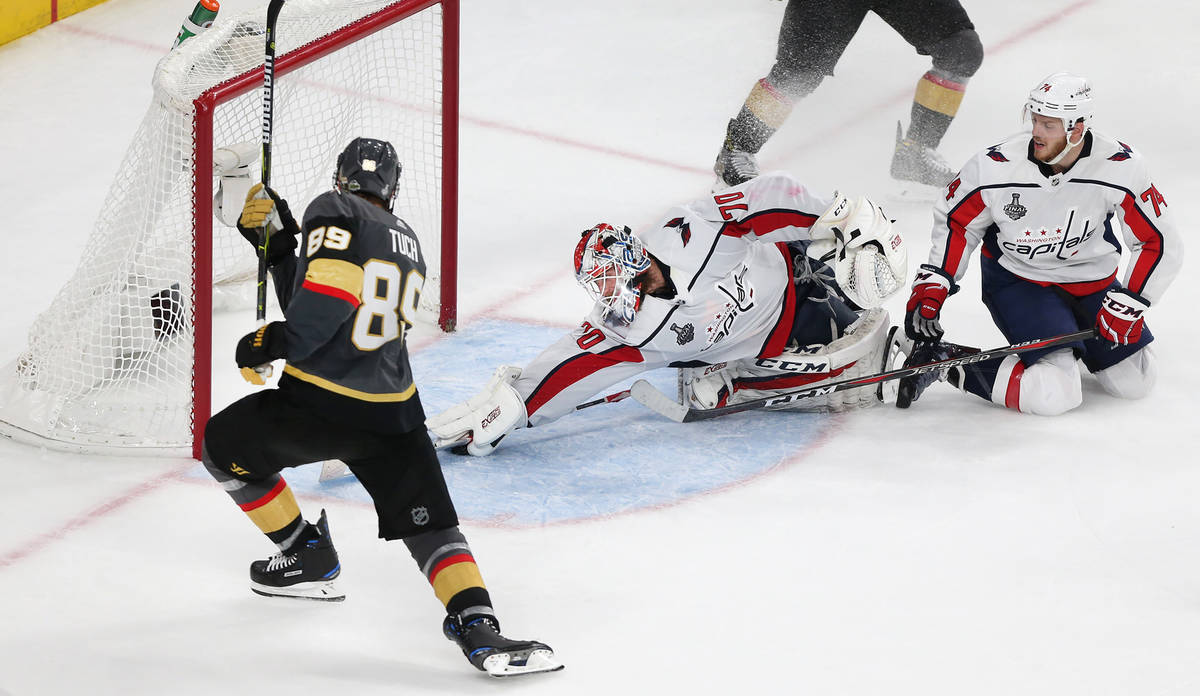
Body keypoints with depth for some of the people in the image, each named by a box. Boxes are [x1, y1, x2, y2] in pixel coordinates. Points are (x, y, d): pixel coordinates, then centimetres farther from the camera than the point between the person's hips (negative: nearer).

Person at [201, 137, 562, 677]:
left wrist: (273, 343, -6)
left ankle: (308, 554, 28)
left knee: (224, 445, 21)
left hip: (319, 407, -5)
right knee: (429, 524, 1)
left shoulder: (334, 211, -3)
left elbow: (331, 294, -19)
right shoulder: (408, 244, 20)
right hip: (393, 415, 5)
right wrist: (277, 245, 23)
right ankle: (478, 627, -23)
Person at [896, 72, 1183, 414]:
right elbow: (955, 220, -5)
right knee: (1054, 395, -22)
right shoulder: (997, 166, -24)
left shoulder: (1120, 167, -23)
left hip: (1092, 280, 4)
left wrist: (1127, 305, -17)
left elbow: (1161, 243, -12)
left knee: (1134, 383, 8)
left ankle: (1075, 334, 33)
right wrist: (932, 286, -10)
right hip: (1016, 280, -3)